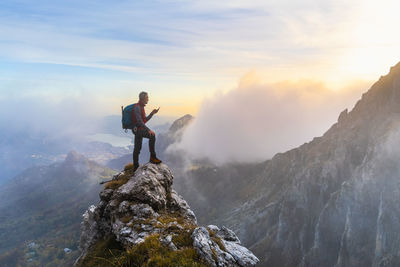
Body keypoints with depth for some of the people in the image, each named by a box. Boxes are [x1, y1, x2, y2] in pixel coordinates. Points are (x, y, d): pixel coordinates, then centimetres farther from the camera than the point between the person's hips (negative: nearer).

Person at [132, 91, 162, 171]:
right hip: (137, 129, -11)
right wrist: (148, 130, -30)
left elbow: (145, 120, 18)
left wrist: (152, 113, 7)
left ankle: (136, 167, 23)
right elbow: (139, 121, -25)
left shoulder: (141, 107, 17)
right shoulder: (137, 107, -16)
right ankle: (153, 157, -24)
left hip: (138, 130, 11)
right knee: (152, 135, -28)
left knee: (137, 148, 14)